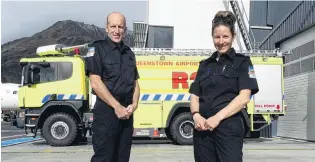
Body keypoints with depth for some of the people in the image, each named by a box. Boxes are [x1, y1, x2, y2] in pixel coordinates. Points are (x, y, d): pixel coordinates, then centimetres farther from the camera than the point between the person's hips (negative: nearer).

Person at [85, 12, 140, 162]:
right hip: (106, 110, -6)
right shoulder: (97, 49, -4)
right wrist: (117, 106, -14)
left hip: (126, 112, 6)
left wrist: (133, 105, -1)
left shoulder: (129, 53, 15)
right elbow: (95, 83, -13)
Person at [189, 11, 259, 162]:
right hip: (203, 128, 4)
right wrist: (196, 115, -8)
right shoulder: (205, 65, 17)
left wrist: (218, 118, -17)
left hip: (229, 127, -4)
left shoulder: (242, 62, 4)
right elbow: (194, 95, 12)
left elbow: (244, 97, -7)